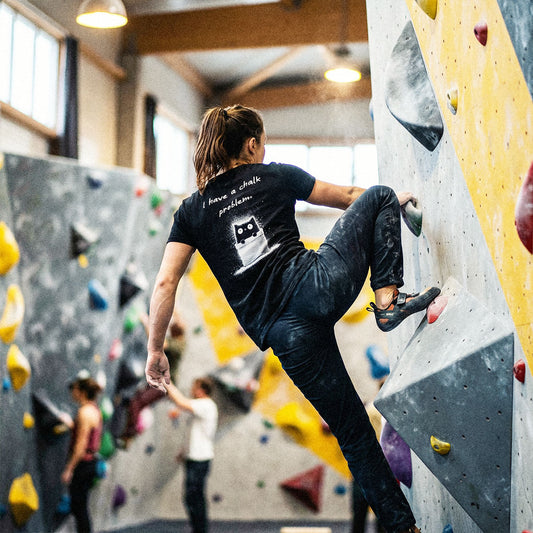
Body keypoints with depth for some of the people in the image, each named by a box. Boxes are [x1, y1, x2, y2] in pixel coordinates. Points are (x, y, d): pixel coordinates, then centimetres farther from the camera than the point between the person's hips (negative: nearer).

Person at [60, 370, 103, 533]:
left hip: (82, 464, -10)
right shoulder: (95, 410, 10)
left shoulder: (85, 412, -18)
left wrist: (69, 469, -18)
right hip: (91, 462, 10)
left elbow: (81, 444, -21)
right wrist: (72, 424, 18)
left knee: (79, 507, -2)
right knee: (79, 507, 16)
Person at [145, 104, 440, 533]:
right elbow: (347, 197, 25)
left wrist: (155, 350, 11)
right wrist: (395, 199, 44)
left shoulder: (192, 210, 15)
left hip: (284, 332, 2)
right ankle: (389, 299, 3)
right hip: (317, 284, -2)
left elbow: (165, 283, 4)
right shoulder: (275, 176, 13)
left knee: (351, 428, 14)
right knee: (379, 197, 20)